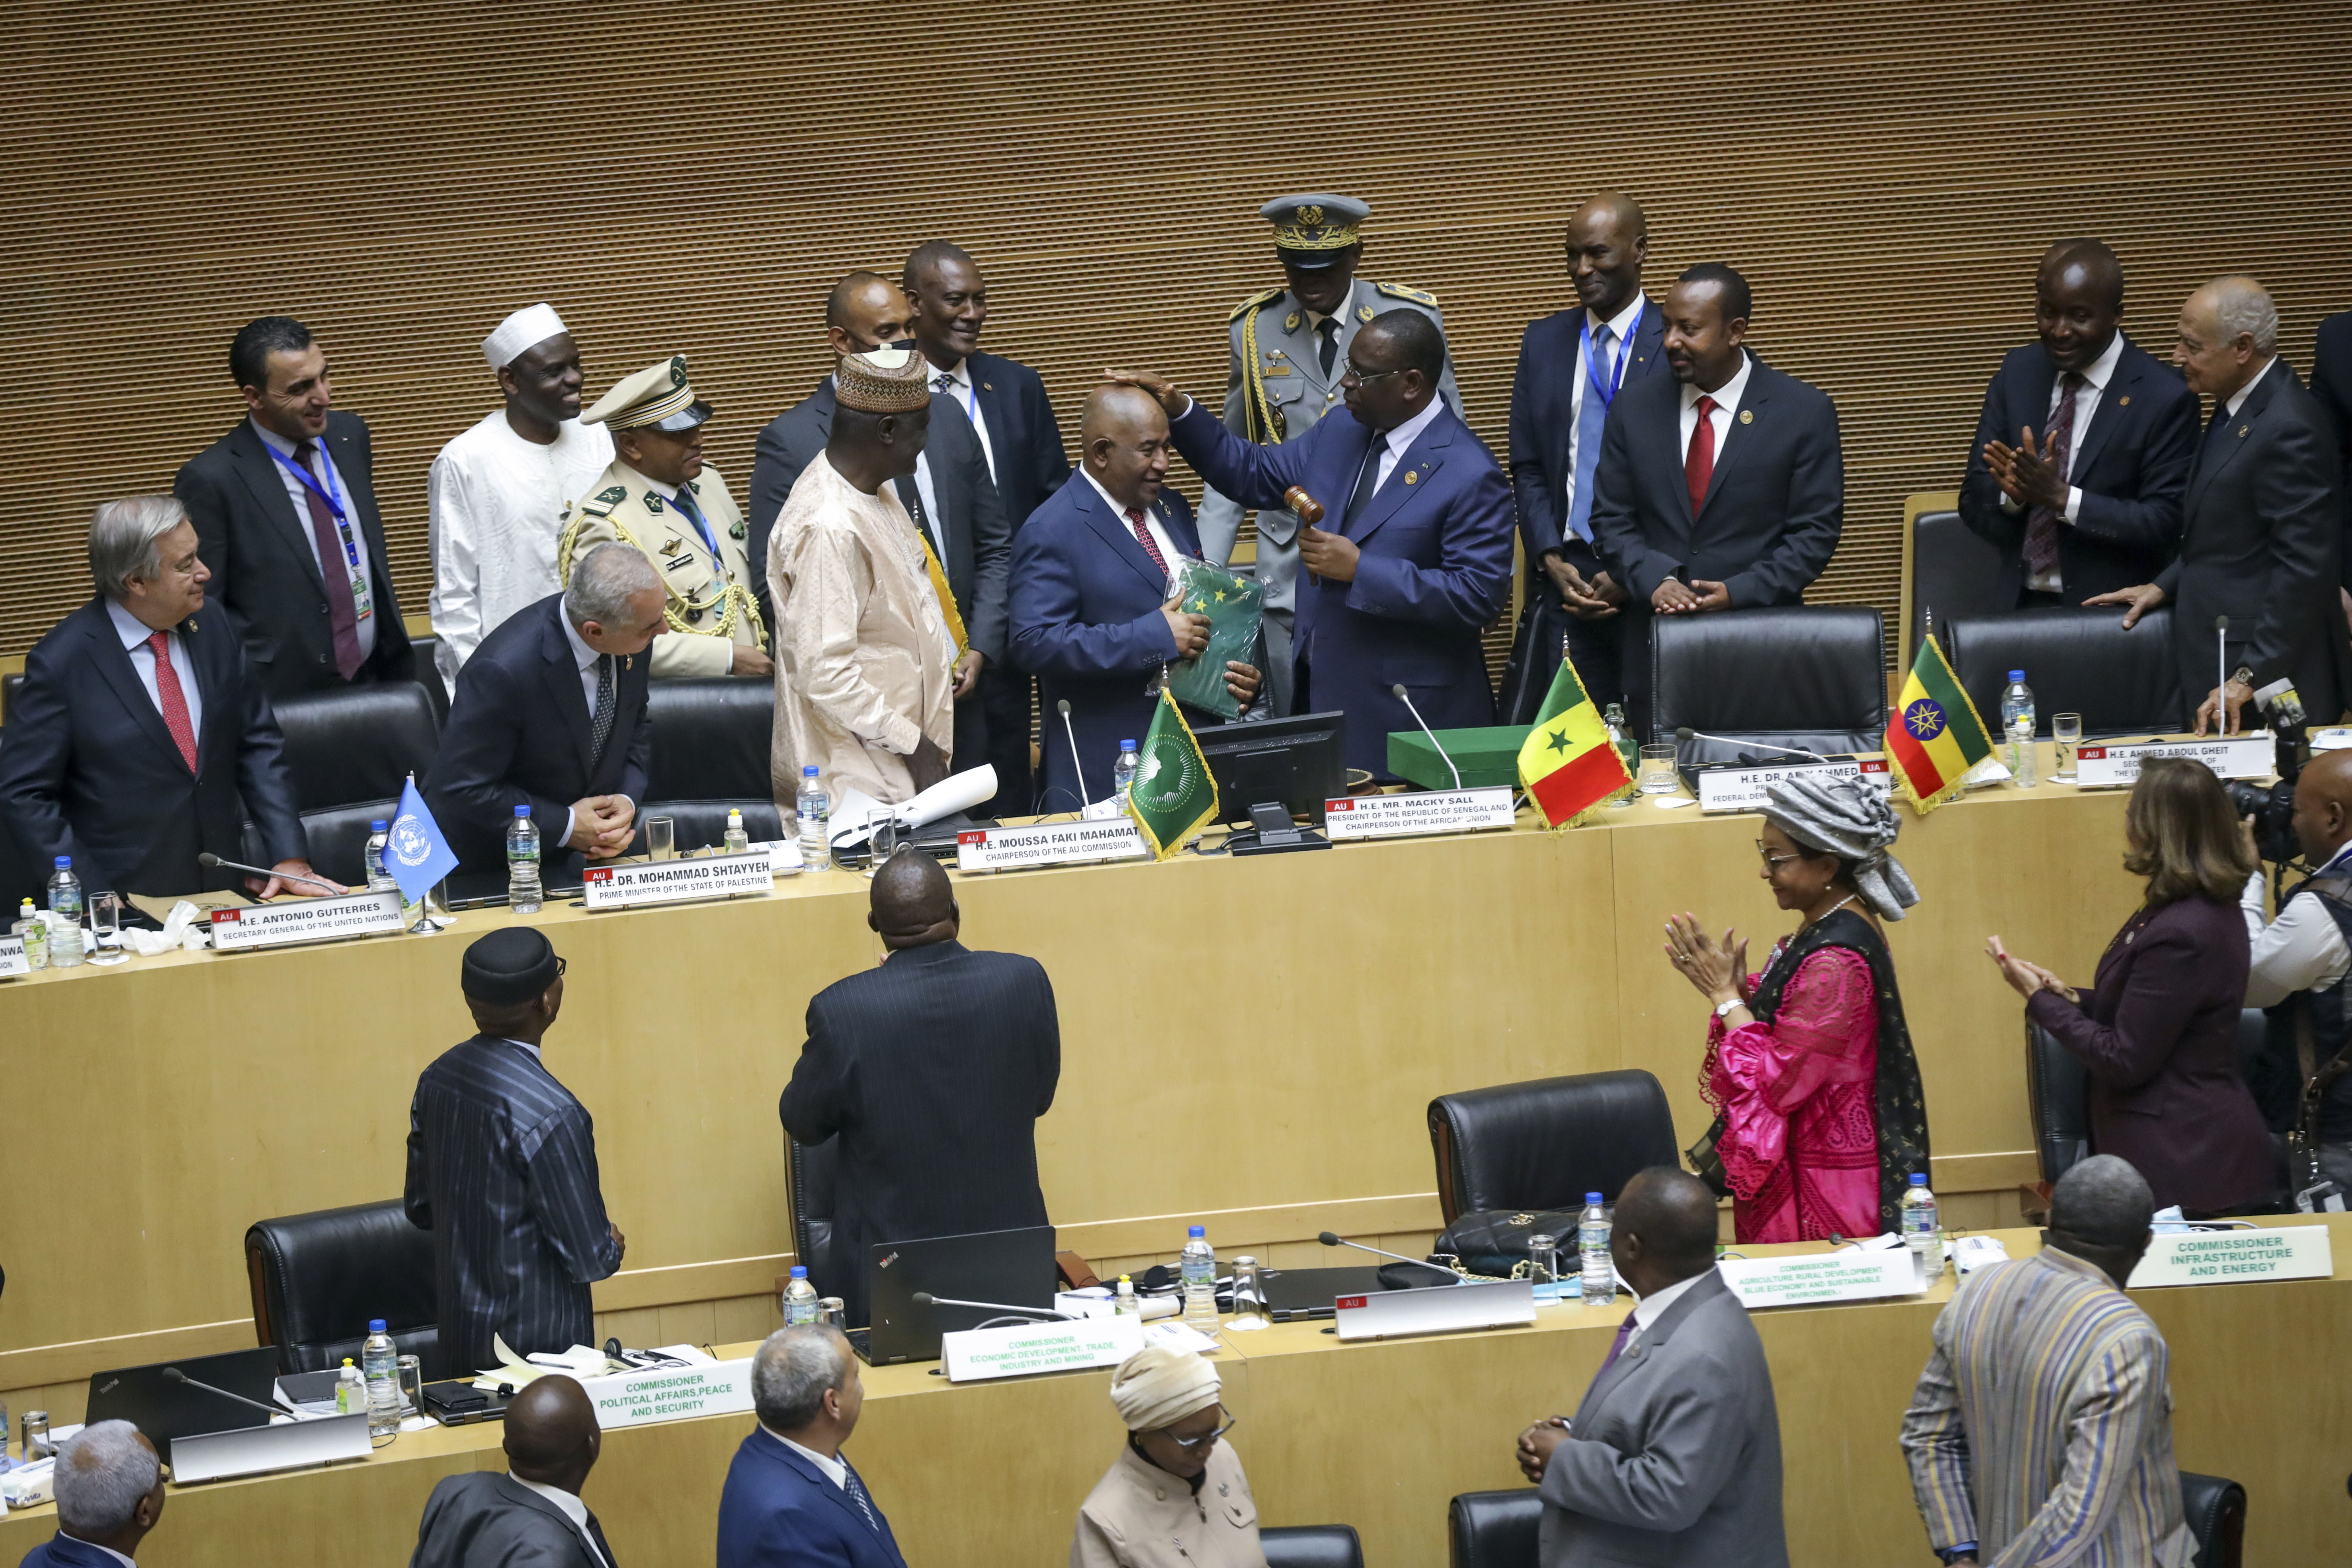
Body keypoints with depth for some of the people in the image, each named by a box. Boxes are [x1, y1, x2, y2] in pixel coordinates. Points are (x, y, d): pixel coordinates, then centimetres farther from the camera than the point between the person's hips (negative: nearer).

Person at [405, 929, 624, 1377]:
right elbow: (590, 1260, -18)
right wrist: (613, 1245, 3)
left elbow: (421, 1209, 11)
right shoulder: (549, 1114, -25)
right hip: (538, 1340, -8)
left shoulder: (437, 1078, -1)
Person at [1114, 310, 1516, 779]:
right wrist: (1177, 411, 7)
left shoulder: (1470, 475, -15)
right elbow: (1252, 474, 21)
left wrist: (1361, 569, -22)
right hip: (1321, 694, 7)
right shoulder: (1338, 436, 9)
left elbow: (1479, 596, -20)